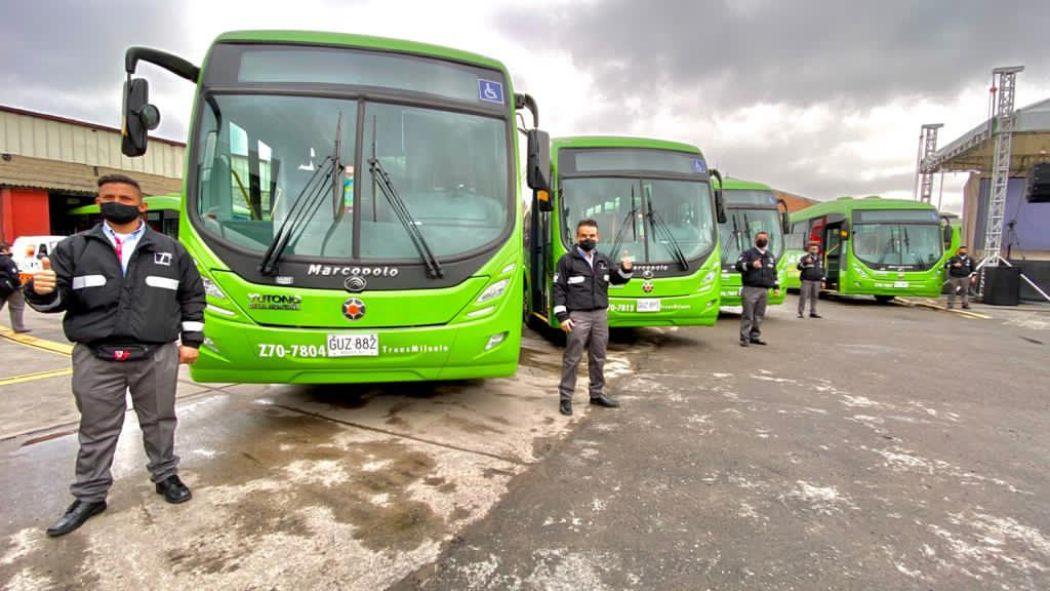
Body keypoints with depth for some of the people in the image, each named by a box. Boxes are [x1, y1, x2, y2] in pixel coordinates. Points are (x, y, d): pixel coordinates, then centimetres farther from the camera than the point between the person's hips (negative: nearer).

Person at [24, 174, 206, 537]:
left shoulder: (170, 249, 6)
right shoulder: (74, 248, 6)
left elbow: (193, 295, 9)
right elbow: (59, 298, 3)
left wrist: (191, 339, 5)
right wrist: (42, 291, -22)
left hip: (157, 356, 0)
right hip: (96, 358, 1)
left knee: (158, 421, 13)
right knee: (97, 430, 11)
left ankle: (165, 475, 31)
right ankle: (89, 496, 26)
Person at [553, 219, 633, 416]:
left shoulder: (603, 260, 14)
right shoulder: (567, 260, -2)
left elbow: (617, 280, 19)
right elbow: (559, 289, -5)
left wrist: (626, 270, -3)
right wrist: (562, 316, -12)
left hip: (600, 315, 5)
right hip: (577, 316, -5)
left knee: (598, 357, 13)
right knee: (572, 358, -2)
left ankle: (597, 393, 27)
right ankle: (565, 397, 8)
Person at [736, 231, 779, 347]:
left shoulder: (771, 256, 22)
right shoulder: (748, 253, 3)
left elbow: (774, 273, 29)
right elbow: (738, 265, -11)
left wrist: (776, 286, 21)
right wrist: (751, 264, -27)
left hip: (764, 290, 6)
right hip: (750, 289, -5)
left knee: (759, 315, 7)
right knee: (748, 315, -7)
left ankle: (755, 336, 16)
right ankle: (744, 338, -4)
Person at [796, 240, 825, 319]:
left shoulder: (819, 259, 17)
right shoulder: (805, 257, 0)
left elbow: (822, 270, 21)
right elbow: (799, 267, -11)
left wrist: (823, 281, 16)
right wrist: (806, 262, -27)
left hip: (817, 281, 5)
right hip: (806, 281, -5)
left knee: (814, 297, 6)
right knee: (803, 297, -8)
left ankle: (813, 312, 14)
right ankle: (800, 313, -4)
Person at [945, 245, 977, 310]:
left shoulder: (970, 260, 9)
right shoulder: (953, 259, 4)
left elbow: (974, 269, 12)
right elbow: (946, 265, -3)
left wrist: (973, 277, 3)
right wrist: (954, 265, -19)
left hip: (965, 278, 1)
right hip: (954, 277, -1)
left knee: (965, 291, 1)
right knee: (952, 291, 0)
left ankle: (965, 304, 8)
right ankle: (950, 304, 5)